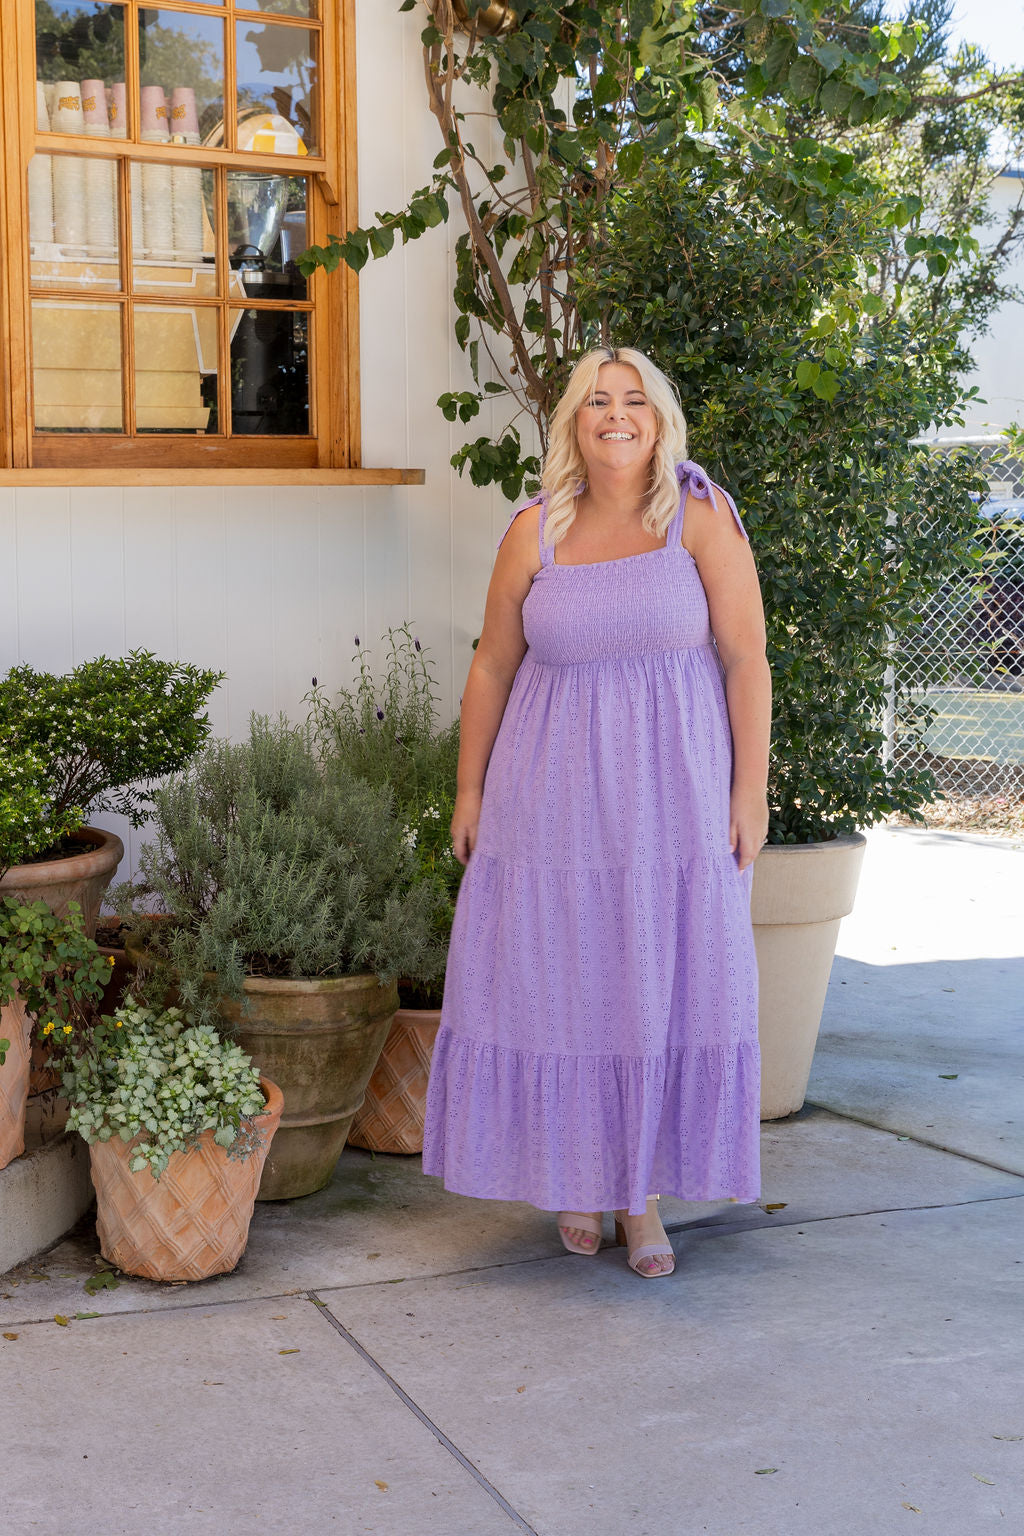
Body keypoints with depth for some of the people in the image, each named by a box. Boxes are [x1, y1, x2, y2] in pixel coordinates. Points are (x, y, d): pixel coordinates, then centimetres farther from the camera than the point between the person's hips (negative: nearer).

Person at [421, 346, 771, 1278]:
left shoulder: (700, 516, -2)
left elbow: (746, 657, -4)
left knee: (662, 988, 3)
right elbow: (493, 667, 8)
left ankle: (643, 1191, 16)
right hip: (554, 798, 2)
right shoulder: (535, 531, 3)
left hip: (673, 798, -1)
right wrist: (470, 790, 7)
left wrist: (750, 791, -8)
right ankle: (574, 1176, 23)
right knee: (557, 984, 6)